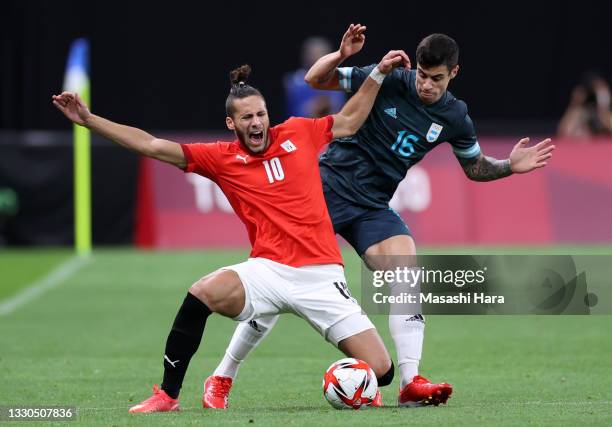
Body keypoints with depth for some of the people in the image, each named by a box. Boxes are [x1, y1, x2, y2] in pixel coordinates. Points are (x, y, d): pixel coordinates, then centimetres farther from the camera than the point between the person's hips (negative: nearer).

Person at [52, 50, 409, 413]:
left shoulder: (298, 133, 8)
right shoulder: (222, 158, 4)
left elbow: (350, 121, 24)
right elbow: (152, 146, 2)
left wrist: (378, 74, 19)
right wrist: (89, 120, -2)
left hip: (322, 274, 1)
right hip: (269, 270, -1)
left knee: (380, 371, -9)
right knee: (203, 293, -31)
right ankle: (167, 396, -17)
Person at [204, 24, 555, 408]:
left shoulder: (454, 117, 2)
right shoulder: (389, 81, -10)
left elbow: (476, 168, 18)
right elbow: (315, 80, -6)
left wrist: (510, 166, 0)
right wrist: (341, 56, -26)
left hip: (373, 208, 4)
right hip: (330, 187, -4)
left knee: (407, 271, -20)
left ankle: (410, 383, -22)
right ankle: (221, 379, 4)